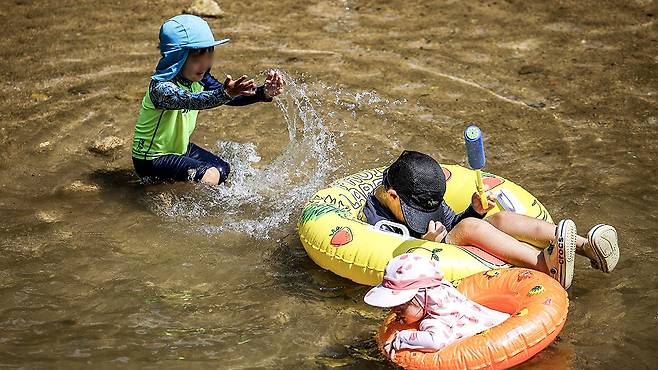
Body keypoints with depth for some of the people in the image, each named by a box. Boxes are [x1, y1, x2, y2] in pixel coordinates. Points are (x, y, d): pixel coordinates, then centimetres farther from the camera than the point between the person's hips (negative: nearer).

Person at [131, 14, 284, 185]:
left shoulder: (199, 79, -6)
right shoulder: (161, 87, -31)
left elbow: (232, 97, -10)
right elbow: (190, 101, -50)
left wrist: (264, 92, -28)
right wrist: (225, 93, -67)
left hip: (180, 148, 9)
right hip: (151, 159, -9)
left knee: (223, 171, 10)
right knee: (210, 176, -21)